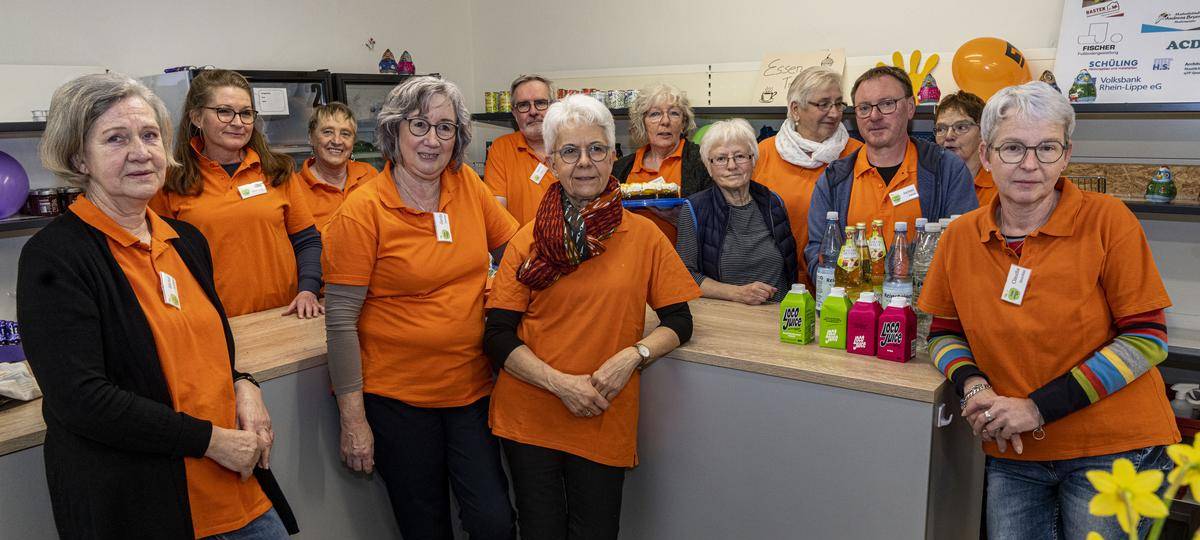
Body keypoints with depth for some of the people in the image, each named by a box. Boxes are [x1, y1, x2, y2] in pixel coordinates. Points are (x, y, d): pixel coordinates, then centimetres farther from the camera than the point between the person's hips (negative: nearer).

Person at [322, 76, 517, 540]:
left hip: (473, 387, 3)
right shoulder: (362, 211, -12)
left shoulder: (469, 186, 0)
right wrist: (352, 419, -11)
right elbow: (340, 321, -11)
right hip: (397, 397, -3)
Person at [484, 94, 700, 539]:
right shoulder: (528, 240, -1)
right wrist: (560, 383, -17)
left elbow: (679, 322, 3)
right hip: (528, 417, 0)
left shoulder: (643, 236, -1)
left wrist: (632, 355, -16)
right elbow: (498, 337, -4)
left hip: (606, 422, 0)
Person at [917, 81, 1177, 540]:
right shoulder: (960, 237, -1)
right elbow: (944, 332, 8)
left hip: (1114, 451, -3)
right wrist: (973, 385, -13)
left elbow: (1146, 339, -11)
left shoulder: (1108, 221, -11)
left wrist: (1040, 407, -17)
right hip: (1013, 455, 3)